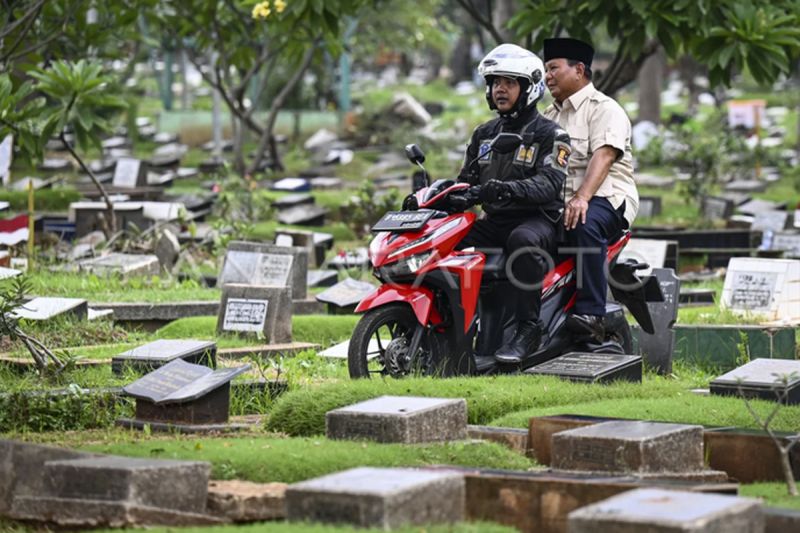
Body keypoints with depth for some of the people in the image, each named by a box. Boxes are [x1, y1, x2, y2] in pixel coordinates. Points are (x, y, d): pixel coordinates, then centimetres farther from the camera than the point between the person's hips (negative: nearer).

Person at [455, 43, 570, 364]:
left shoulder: (549, 135, -3)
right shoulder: (484, 134, 19)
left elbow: (549, 183, -19)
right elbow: (467, 180, 20)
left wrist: (508, 189, -38)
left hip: (538, 219, -7)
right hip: (494, 221, 7)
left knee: (523, 240, -41)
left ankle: (528, 329, -37)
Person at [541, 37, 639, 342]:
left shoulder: (604, 109, 0)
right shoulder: (549, 116, 26)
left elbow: (604, 155, -17)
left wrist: (582, 197, -33)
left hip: (606, 197, -7)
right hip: (557, 202, 7)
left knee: (585, 224, -39)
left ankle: (591, 313, -41)